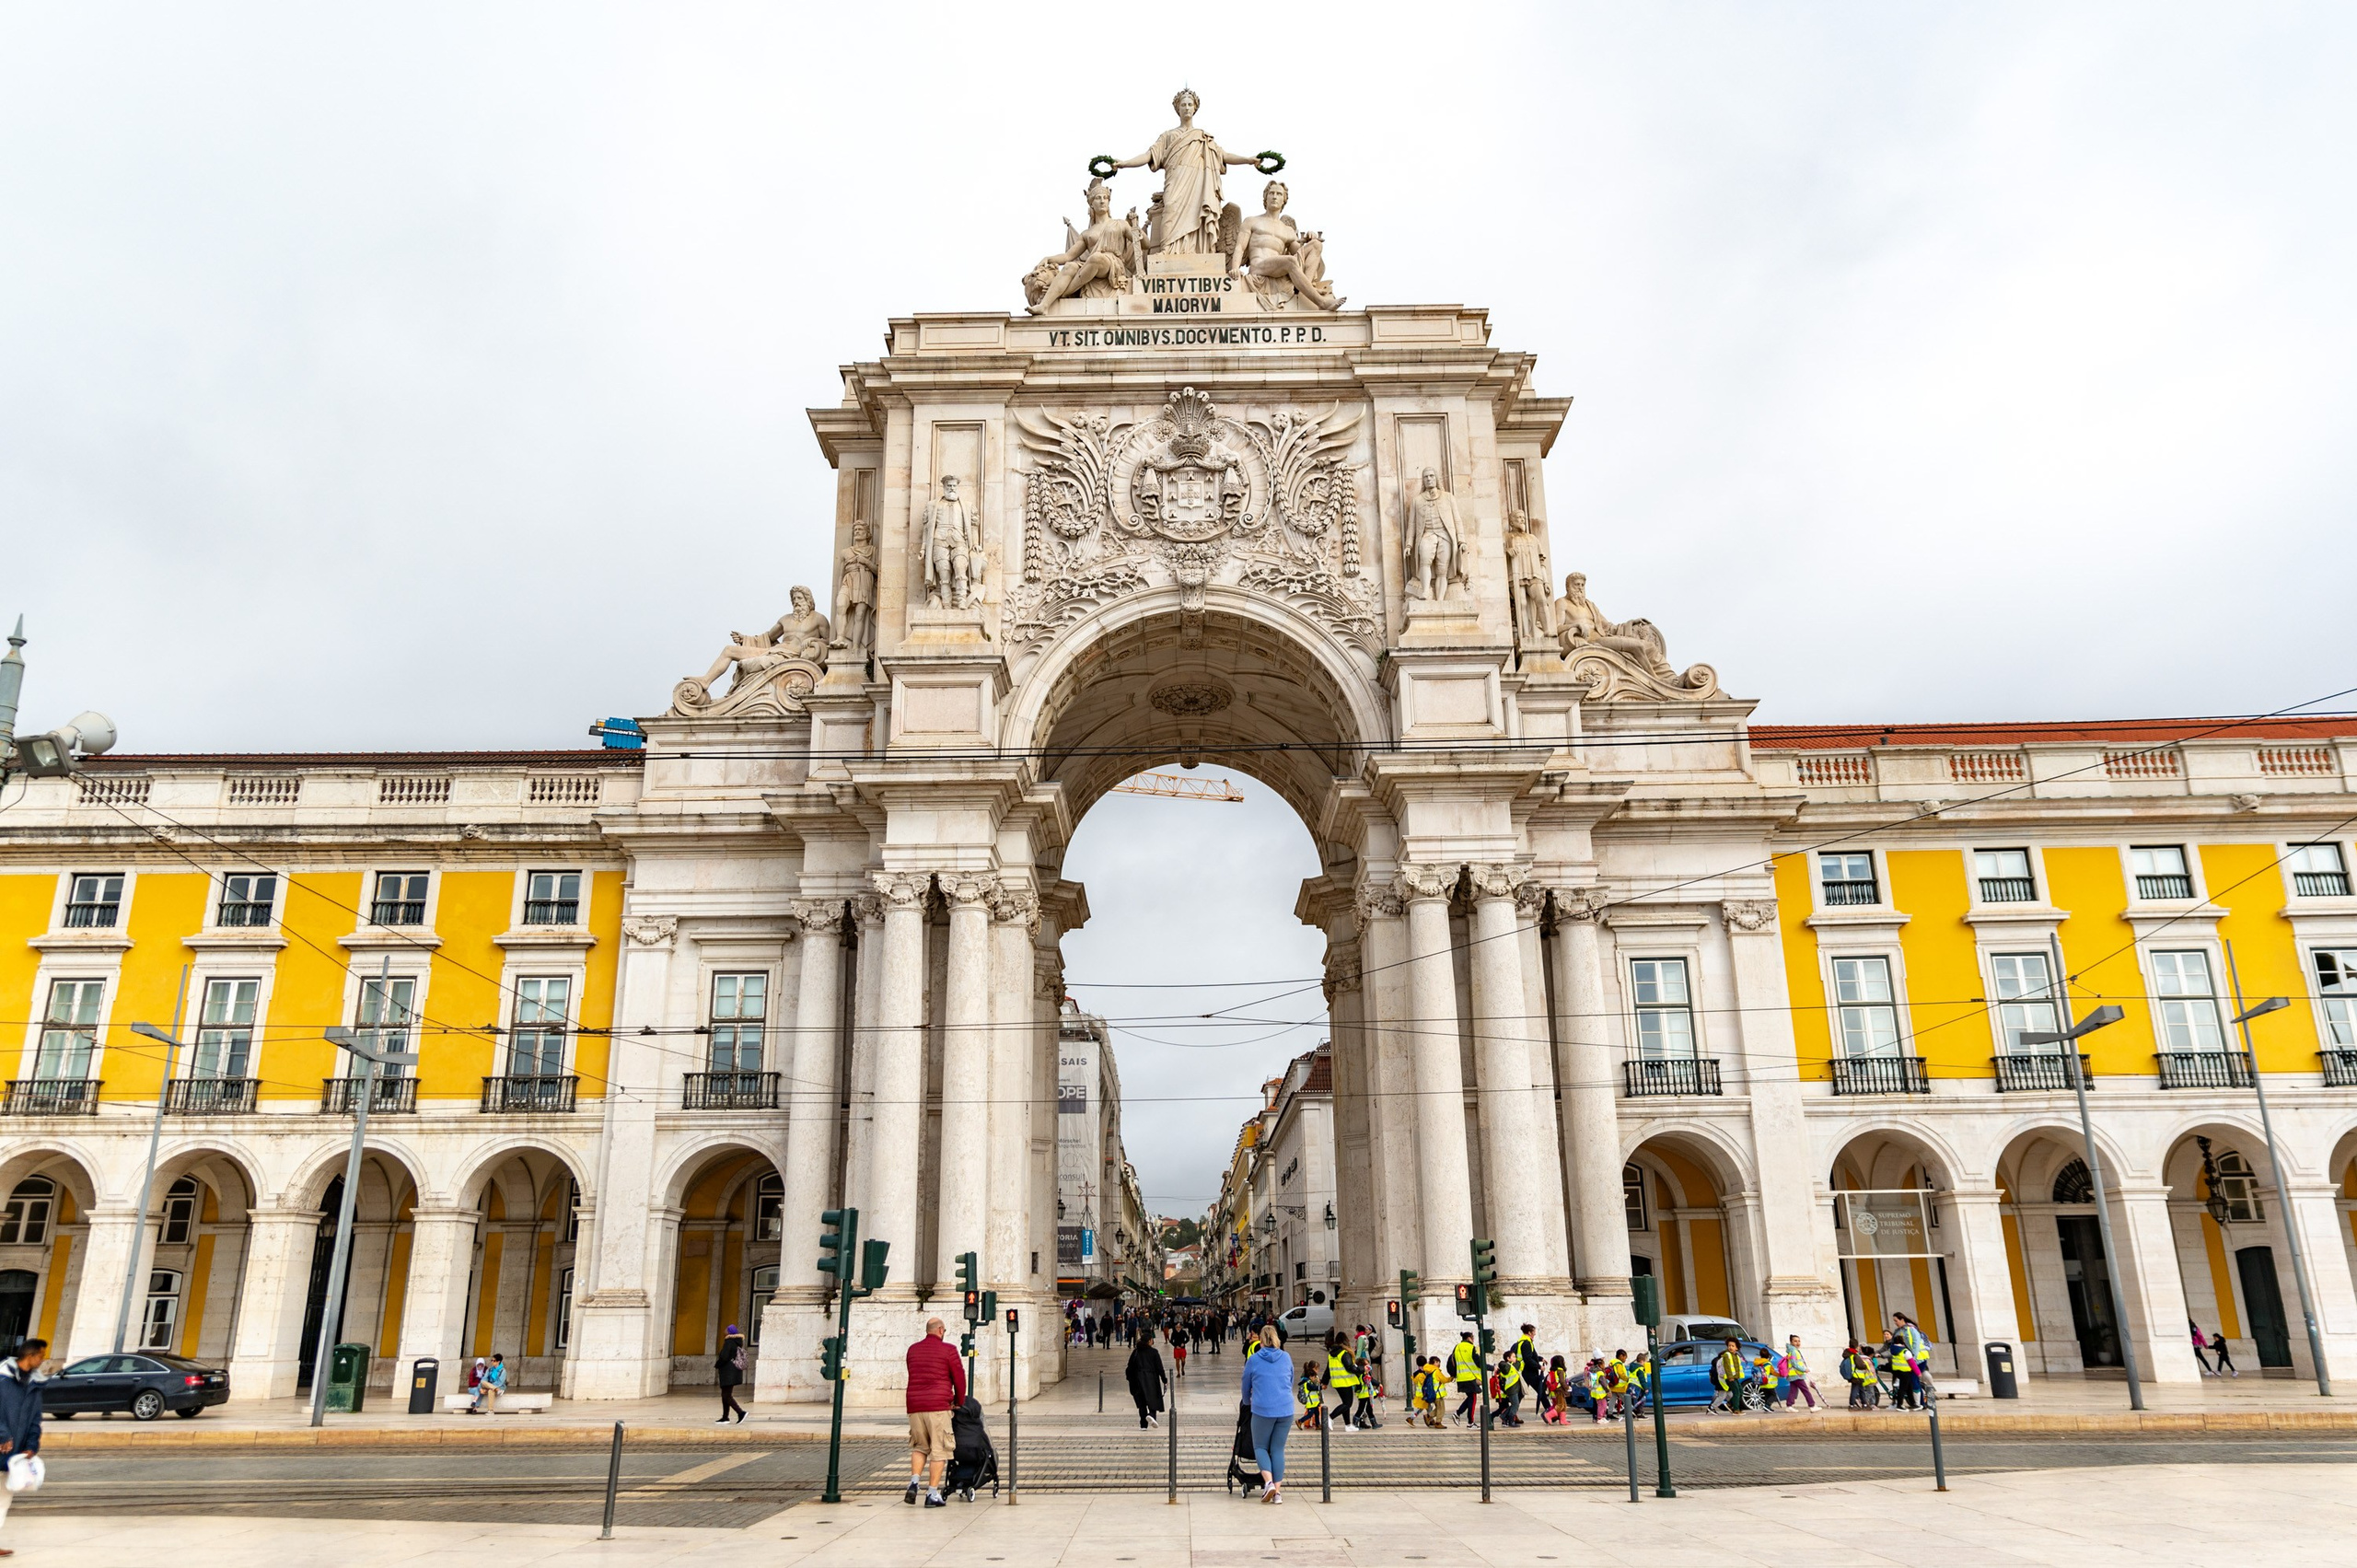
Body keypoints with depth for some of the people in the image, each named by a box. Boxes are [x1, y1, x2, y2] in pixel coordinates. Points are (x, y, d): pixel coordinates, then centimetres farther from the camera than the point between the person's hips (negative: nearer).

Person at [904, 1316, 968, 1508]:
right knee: (939, 1450, 2)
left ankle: (914, 1481, -2)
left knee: (919, 1447, 19)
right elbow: (959, 1377, 0)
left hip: (915, 1406, 5)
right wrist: (959, 1402, 16)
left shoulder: (913, 1350, 14)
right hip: (938, 1406, -5)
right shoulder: (948, 1349, -1)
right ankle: (932, 1494, 0)